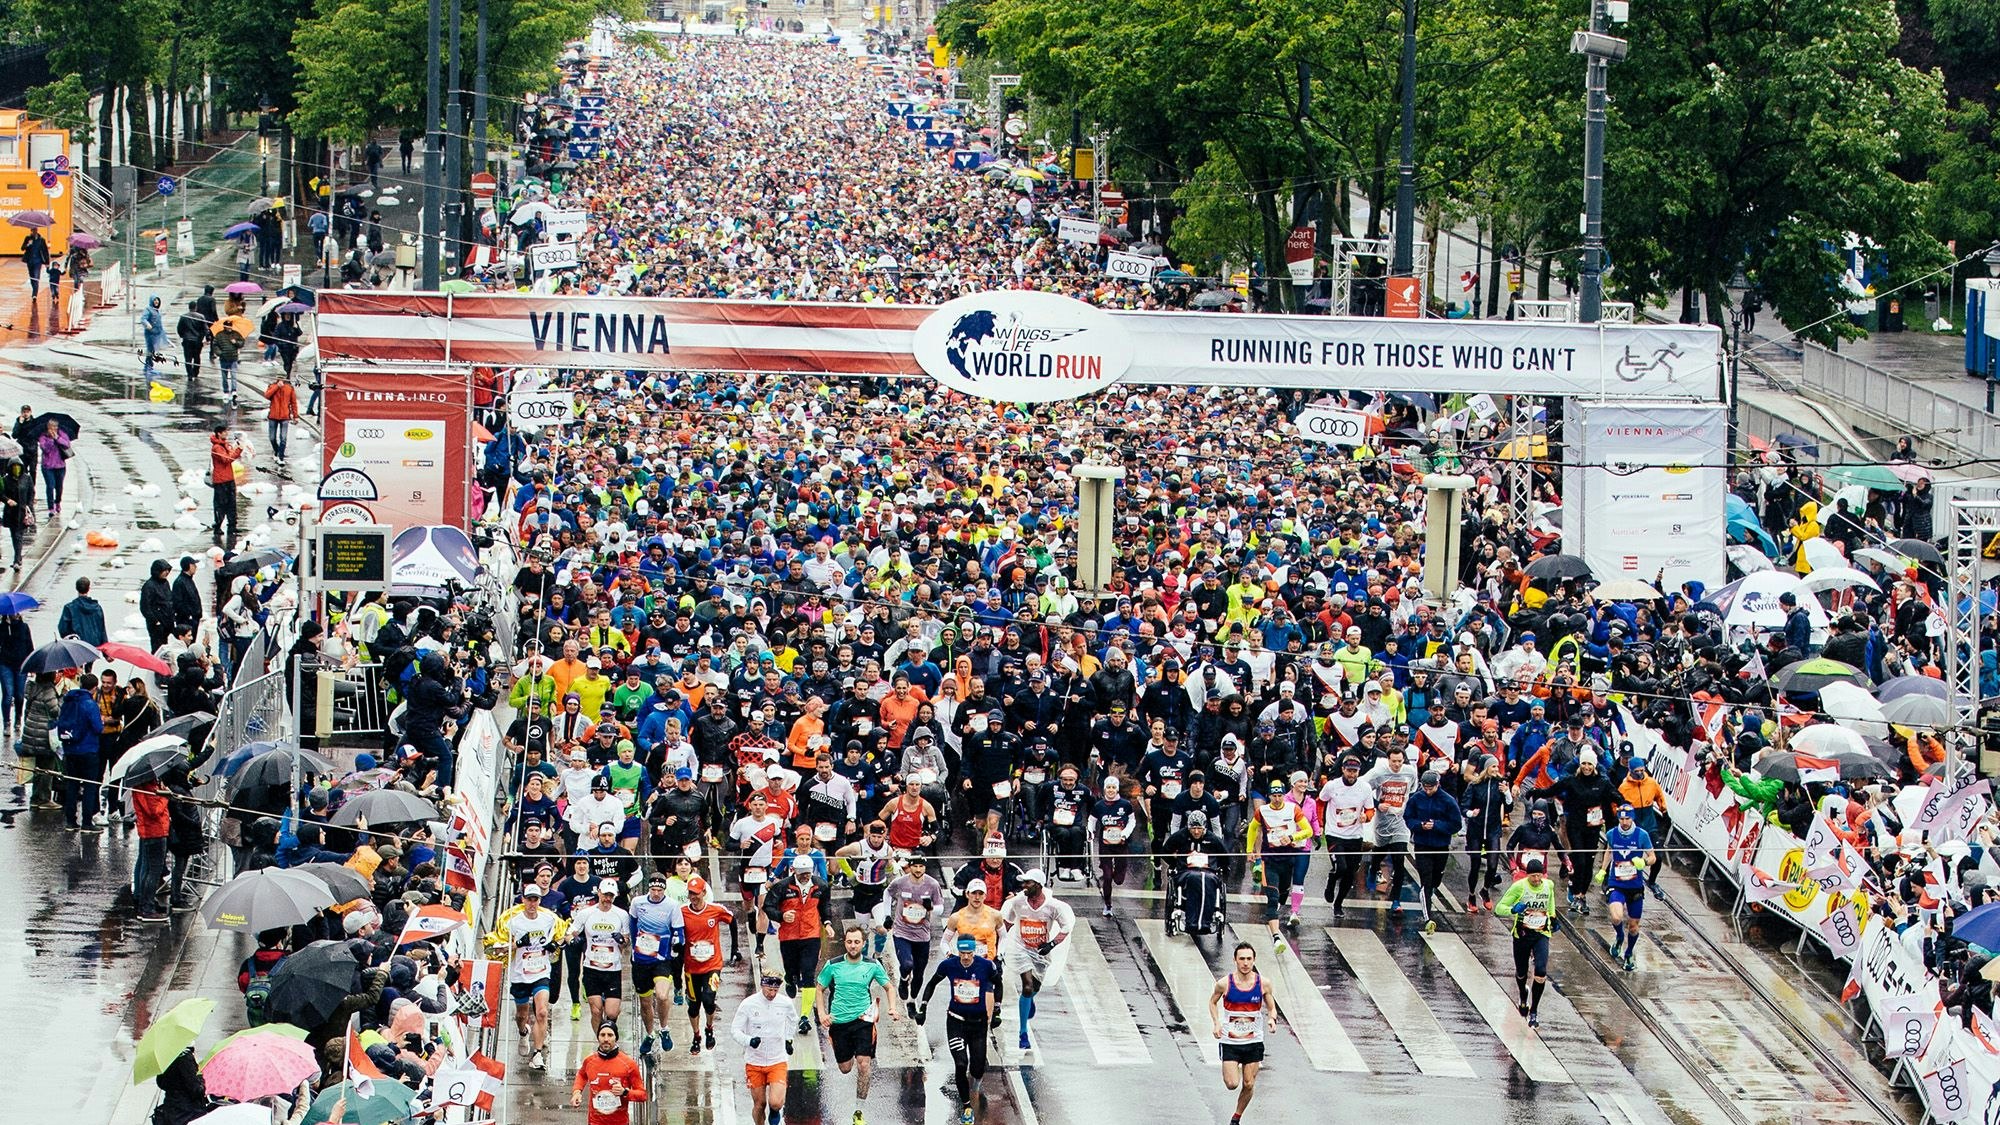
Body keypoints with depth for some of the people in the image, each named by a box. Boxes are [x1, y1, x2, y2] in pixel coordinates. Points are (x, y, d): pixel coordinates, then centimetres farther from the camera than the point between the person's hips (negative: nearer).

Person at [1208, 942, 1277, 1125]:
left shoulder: (1262, 983, -7)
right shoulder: (1225, 984, -11)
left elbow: (1271, 1008, 7)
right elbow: (1213, 1002, 8)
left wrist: (1272, 1019, -16)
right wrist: (1216, 1023, -7)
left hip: (1254, 1041, 2)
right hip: (1229, 1041, -2)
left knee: (1249, 1085, 5)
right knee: (1232, 1084, -9)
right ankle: (1233, 1069, 28)